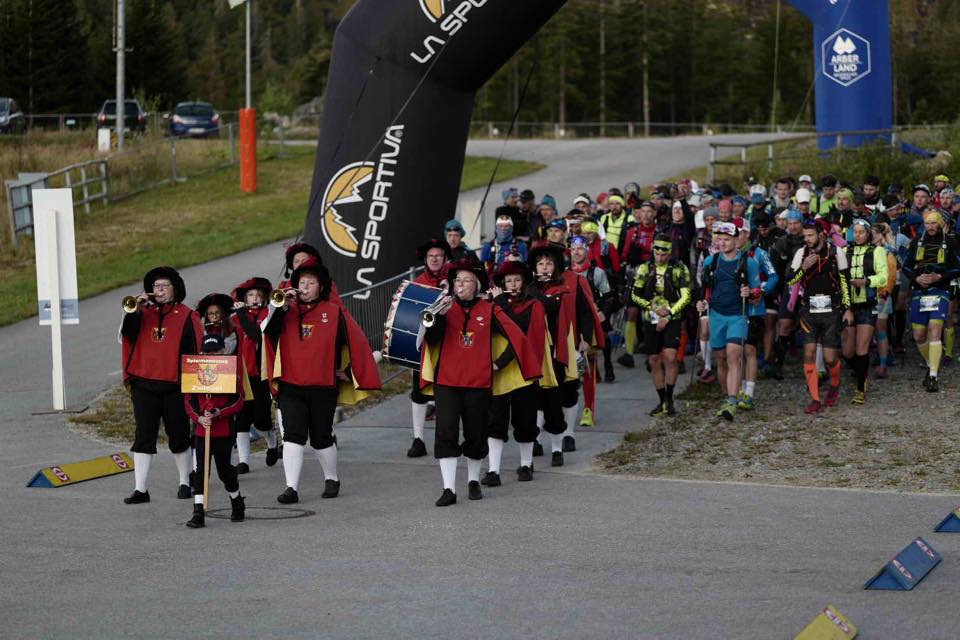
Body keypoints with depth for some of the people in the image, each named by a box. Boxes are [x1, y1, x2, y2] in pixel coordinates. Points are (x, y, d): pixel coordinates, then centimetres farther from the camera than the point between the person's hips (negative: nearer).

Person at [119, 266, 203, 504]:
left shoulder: (187, 316, 1)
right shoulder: (144, 313, 10)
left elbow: (196, 350, -1)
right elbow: (127, 335, -4)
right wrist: (134, 311, -15)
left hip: (174, 386, -2)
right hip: (144, 384, 2)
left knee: (178, 436, 8)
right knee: (143, 437, 0)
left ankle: (185, 482, 23)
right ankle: (140, 489, 0)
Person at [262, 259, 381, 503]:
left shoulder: (334, 312, 3)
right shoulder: (287, 311, 8)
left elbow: (356, 342, 6)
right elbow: (268, 330, -7)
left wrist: (347, 370, 6)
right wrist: (282, 306, -16)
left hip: (323, 386, -1)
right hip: (291, 385, 1)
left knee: (321, 437, 8)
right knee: (293, 436, -10)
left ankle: (332, 479, 30)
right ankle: (291, 488, -11)